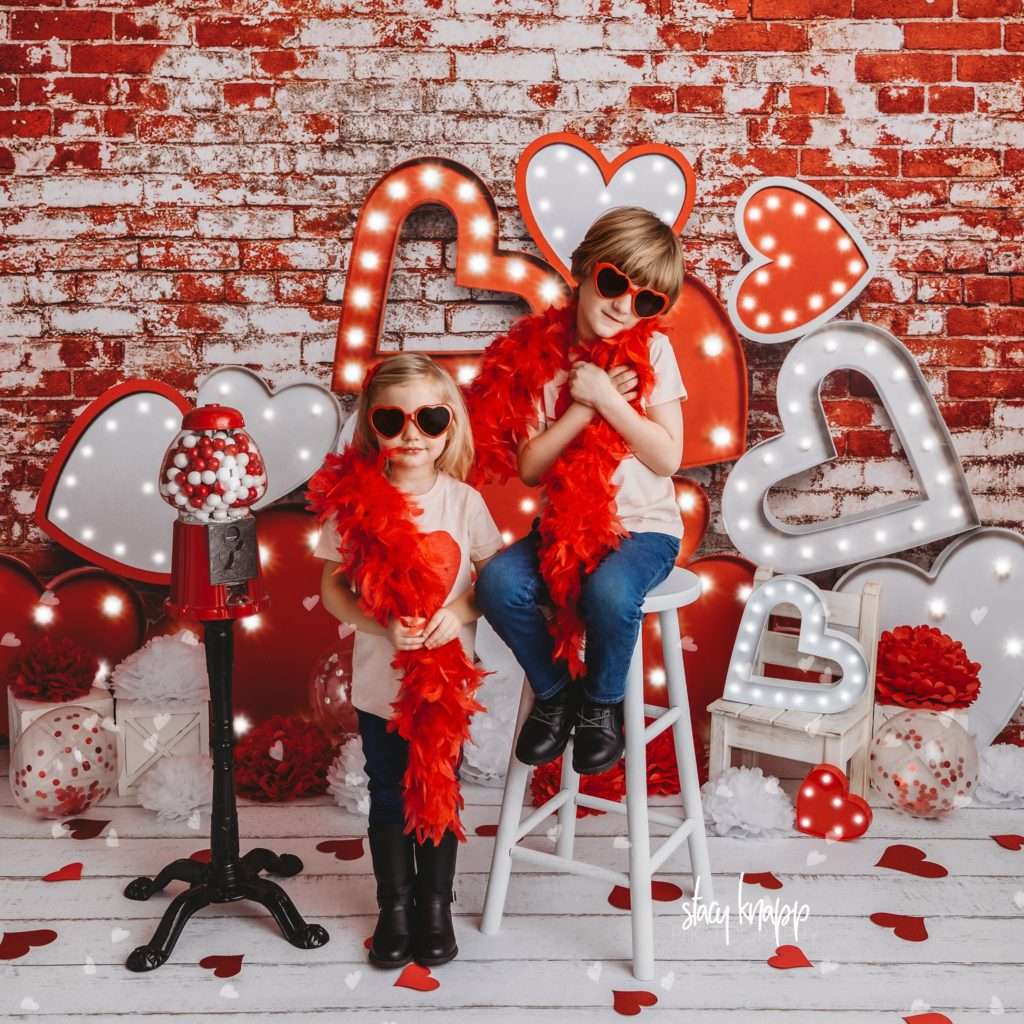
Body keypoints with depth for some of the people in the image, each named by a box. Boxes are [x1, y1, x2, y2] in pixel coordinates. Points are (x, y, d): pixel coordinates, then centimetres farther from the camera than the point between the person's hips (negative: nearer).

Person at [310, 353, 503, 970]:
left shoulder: (464, 500, -7)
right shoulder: (357, 502, -9)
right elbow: (333, 587, -3)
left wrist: (461, 610, -17)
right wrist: (382, 624, -19)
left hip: (450, 680, 0)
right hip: (381, 683, 0)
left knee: (440, 793, 14)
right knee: (389, 797, 14)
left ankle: (437, 905, 33)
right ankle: (395, 907, 32)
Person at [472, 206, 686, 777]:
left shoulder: (651, 351, -5)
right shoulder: (538, 353, -1)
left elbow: (668, 458, -11)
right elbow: (529, 466, -5)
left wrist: (606, 398, -18)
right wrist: (583, 407, -16)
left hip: (644, 526, -3)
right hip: (564, 526, 3)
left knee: (608, 591, -35)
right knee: (498, 583, -26)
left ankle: (602, 703, -2)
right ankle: (554, 692, 3)